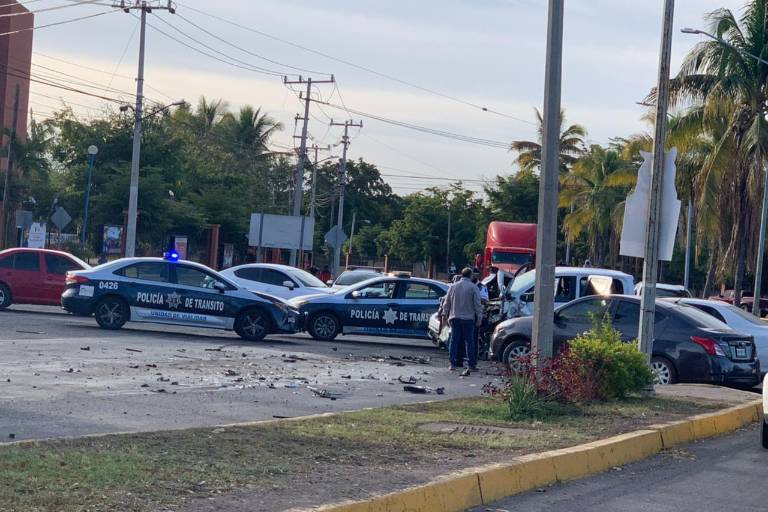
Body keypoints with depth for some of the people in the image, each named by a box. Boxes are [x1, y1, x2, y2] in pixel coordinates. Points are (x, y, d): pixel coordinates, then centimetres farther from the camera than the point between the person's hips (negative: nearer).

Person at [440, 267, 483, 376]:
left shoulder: (453, 287, 8)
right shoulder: (473, 287, -5)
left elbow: (447, 303, 13)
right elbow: (477, 304, -6)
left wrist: (444, 314, 22)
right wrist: (479, 317, 0)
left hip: (455, 318, 3)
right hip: (468, 318, -3)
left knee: (454, 341, 7)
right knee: (469, 341, 0)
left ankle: (453, 363, 6)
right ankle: (471, 365, -2)